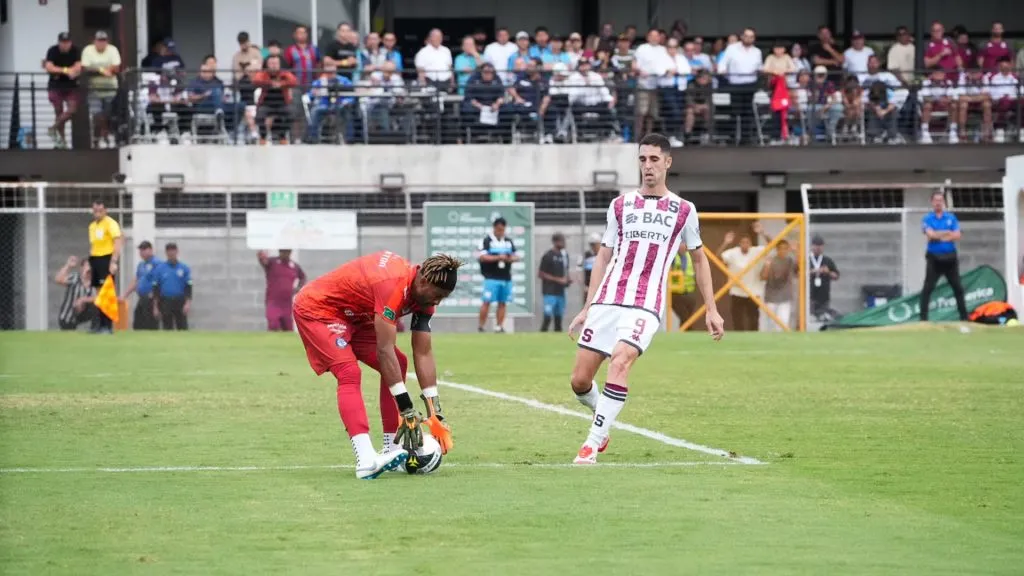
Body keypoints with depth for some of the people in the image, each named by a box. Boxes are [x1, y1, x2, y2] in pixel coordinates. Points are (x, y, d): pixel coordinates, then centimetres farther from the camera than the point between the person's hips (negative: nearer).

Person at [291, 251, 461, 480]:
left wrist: (435, 414, -6)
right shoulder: (393, 284, -35)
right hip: (316, 309, -10)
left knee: (397, 365, 5)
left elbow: (423, 354, -3)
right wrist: (406, 409, -34)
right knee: (349, 373, -27)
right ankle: (366, 461, -40)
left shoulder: (423, 292, -7)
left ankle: (392, 451, 6)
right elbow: (384, 351, -35)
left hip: (352, 316, 10)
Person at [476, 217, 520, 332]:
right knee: (487, 302, -10)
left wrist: (512, 258, -4)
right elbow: (481, 257, -12)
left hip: (506, 278, 6)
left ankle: (499, 327, 11)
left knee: (503, 303, 6)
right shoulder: (487, 241, -2)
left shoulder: (509, 242, 16)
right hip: (491, 278, -6)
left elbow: (516, 256, 20)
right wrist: (498, 258, -19)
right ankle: (480, 327, -5)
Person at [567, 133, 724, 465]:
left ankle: (593, 444, -25)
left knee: (619, 362, -28)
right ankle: (602, 415, 30)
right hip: (607, 301, 3)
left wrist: (711, 310, 14)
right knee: (580, 380, -3)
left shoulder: (683, 211, 8)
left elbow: (699, 259, 18)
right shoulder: (621, 205, 13)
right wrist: (587, 308, 13)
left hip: (645, 306, -3)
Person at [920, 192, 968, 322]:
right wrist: (948, 233, -9)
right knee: (928, 288, -8)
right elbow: (931, 234, -15)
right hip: (934, 258, -3)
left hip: (950, 258, 3)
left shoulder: (951, 218, 8)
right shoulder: (927, 219, 1)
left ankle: (964, 316, 15)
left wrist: (938, 235, -11)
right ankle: (923, 317, -7)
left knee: (958, 288, 7)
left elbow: (957, 236, -3)